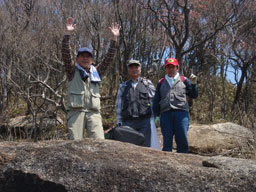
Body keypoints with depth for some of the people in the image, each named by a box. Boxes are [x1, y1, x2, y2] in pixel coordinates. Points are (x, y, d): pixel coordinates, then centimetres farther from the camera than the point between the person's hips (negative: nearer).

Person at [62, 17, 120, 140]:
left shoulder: (96, 72, 22)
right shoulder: (72, 71, 14)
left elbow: (108, 58, 16)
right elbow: (66, 54, 1)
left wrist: (114, 38, 9)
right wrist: (68, 33, -8)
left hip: (94, 112, 2)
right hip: (76, 111, -2)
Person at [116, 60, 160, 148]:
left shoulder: (147, 83, 15)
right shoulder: (123, 86, 19)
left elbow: (154, 101, 11)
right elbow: (119, 105, 15)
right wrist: (119, 122, 7)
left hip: (144, 121, -1)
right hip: (128, 122, 1)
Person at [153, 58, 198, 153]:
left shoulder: (184, 80, 16)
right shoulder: (161, 83, 21)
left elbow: (194, 95, 13)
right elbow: (156, 100, 19)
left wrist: (193, 84, -3)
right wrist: (156, 115, 10)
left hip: (181, 113, -1)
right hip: (165, 113, 2)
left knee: (182, 138, -6)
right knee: (167, 140, 0)